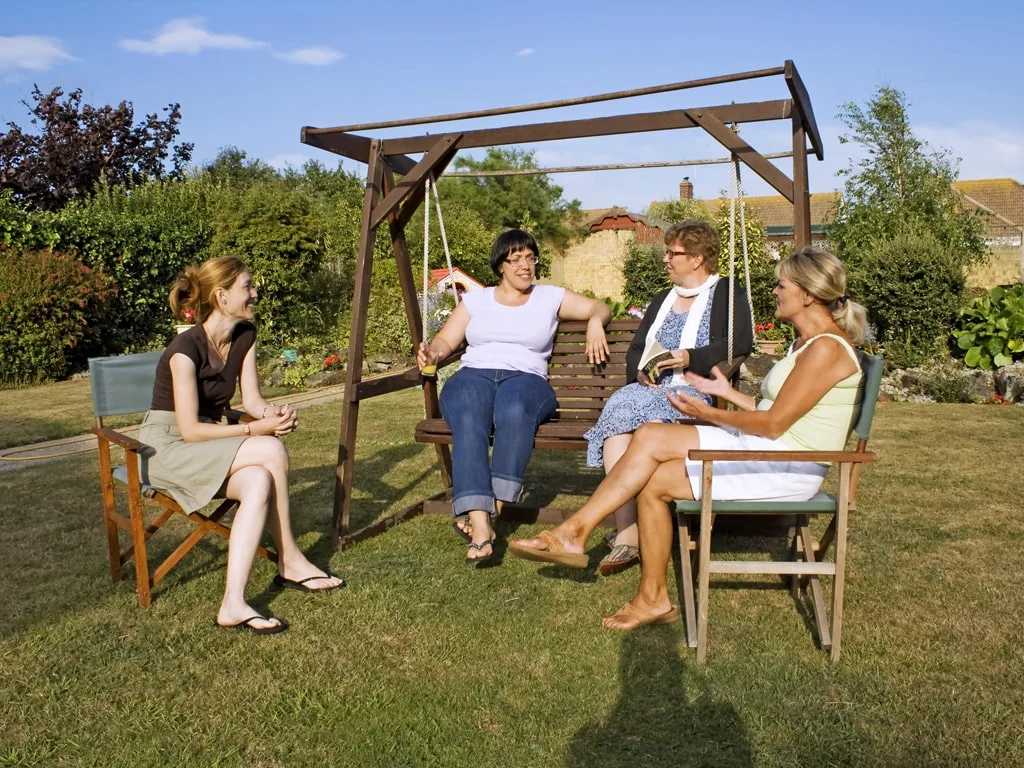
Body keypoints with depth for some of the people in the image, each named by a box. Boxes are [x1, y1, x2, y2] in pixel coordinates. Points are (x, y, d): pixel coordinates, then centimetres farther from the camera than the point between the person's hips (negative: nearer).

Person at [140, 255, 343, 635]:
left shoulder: (245, 336, 1)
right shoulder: (186, 348, -22)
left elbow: (252, 399, 2)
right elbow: (190, 430, -23)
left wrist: (274, 413, -20)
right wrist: (256, 430, -25)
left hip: (209, 444, 7)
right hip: (167, 447, -7)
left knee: (259, 482, -25)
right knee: (271, 452, -27)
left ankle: (233, 604, -23)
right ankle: (290, 562, -17)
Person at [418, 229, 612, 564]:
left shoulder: (550, 297, 21)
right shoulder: (475, 300, 23)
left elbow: (600, 308, 21)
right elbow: (446, 340, 18)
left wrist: (594, 323, -3)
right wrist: (432, 352, -5)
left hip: (526, 377, 0)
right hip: (473, 374, 1)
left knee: (514, 410, -40)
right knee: (469, 420, -37)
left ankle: (489, 508, -38)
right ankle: (480, 525, -46)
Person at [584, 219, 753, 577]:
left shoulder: (727, 294, 9)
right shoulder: (662, 300, 29)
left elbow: (740, 344, -7)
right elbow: (635, 348, 22)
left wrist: (690, 358, -18)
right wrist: (639, 371, -1)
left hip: (698, 390, -5)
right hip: (651, 389, 5)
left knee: (637, 416, -35)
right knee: (617, 409, -29)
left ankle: (627, 534, -31)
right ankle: (627, 533, -37)